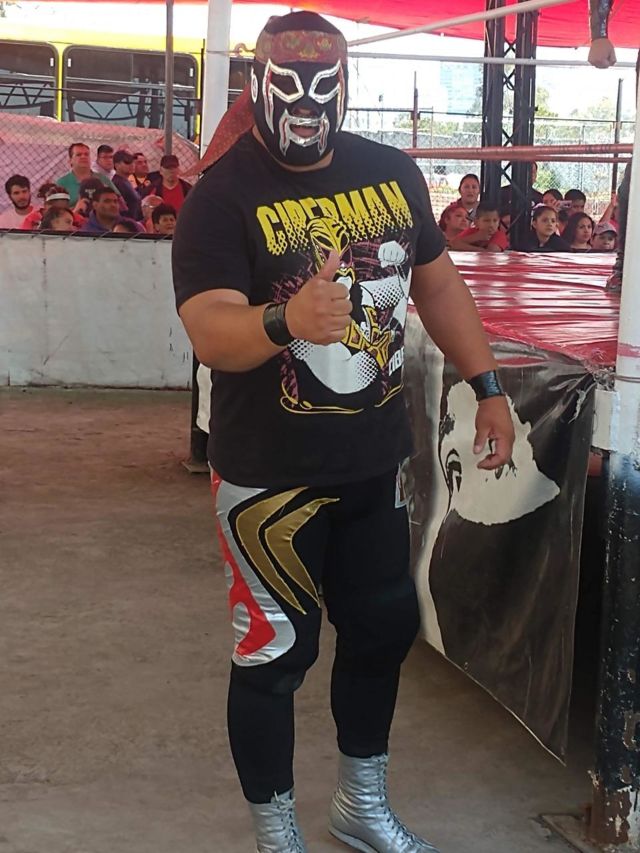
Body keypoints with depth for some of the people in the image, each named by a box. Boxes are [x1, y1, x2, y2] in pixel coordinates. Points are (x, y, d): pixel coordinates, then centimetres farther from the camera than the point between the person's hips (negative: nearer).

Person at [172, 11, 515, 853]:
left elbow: (437, 283, 14)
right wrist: (286, 321, -48)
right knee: (274, 653, 5)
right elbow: (210, 332, -28)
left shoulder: (393, 173, 2)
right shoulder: (223, 196, -15)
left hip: (377, 460, 6)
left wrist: (487, 386, 12)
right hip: (272, 474, -6)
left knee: (384, 627, 17)